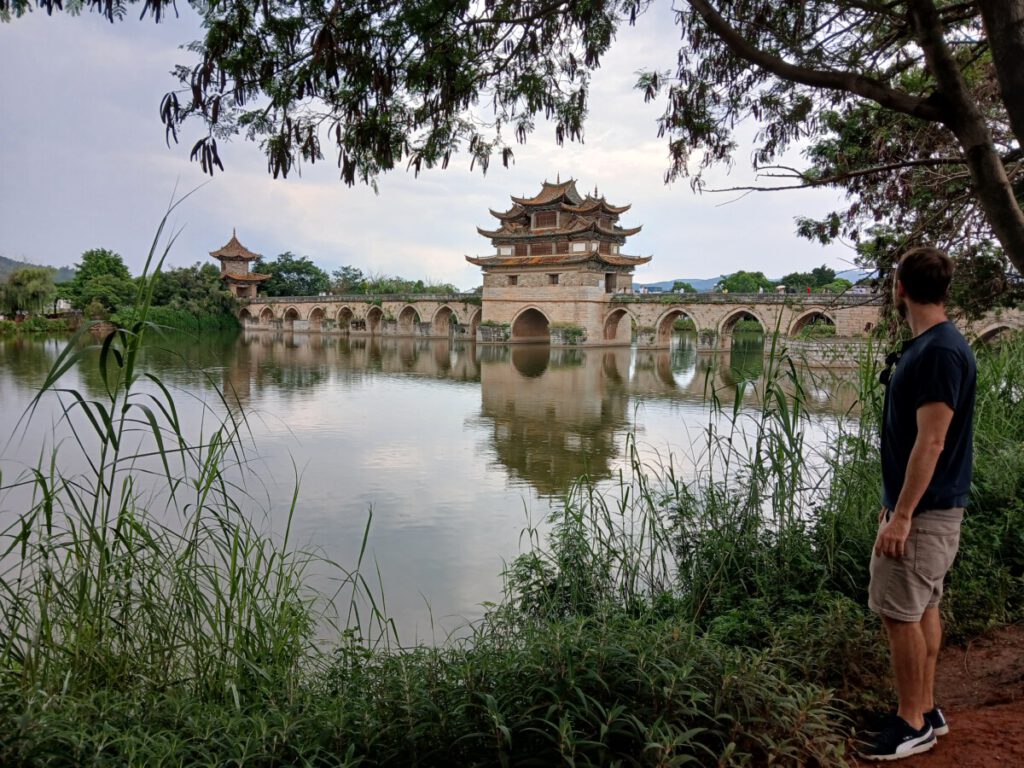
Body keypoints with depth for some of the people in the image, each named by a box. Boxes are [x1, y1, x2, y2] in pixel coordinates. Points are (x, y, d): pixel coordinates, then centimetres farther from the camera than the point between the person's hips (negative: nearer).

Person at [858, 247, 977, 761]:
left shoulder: (940, 352, -20)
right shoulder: (924, 346, 10)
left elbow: (931, 443, -24)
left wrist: (901, 516, -22)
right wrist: (893, 503, 20)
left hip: (925, 512, -10)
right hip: (917, 505, 10)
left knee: (900, 613, -2)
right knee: (922, 608, 16)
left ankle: (912, 724, 12)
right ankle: (925, 710, 28)